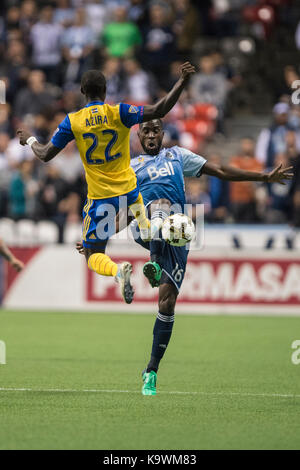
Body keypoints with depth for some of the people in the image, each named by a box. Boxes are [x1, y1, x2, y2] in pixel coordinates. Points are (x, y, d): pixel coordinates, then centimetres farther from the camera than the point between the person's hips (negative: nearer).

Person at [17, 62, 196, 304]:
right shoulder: (119, 112, -9)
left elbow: (45, 155, -1)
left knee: (93, 255, 5)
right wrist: (182, 82, -11)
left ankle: (118, 271, -28)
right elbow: (158, 111, -16)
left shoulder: (72, 121, -8)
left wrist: (29, 139, 20)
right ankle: (147, 231, 11)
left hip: (100, 197, -2)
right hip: (128, 188, 2)